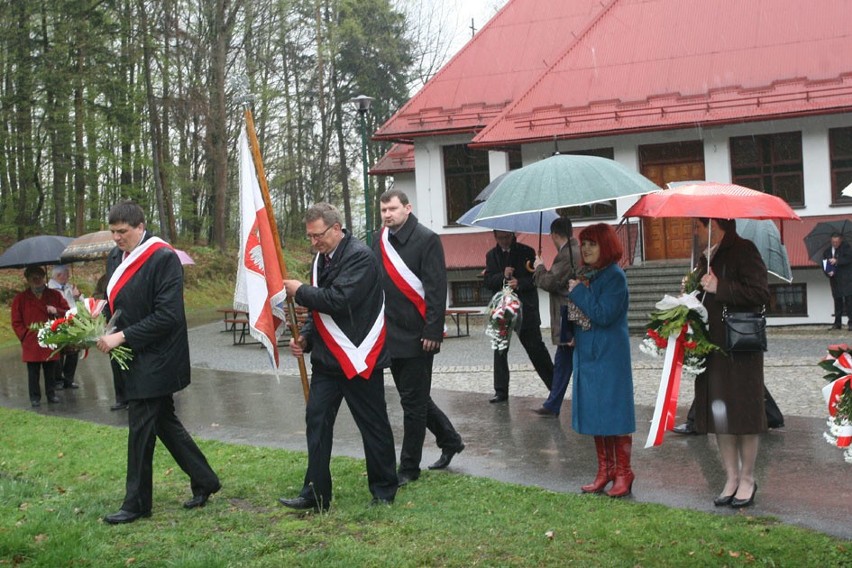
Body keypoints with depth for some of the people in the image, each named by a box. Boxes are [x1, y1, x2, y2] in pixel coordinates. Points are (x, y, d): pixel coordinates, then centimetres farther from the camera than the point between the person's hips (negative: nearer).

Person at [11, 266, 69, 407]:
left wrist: (56, 311, -11)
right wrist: (25, 335, -6)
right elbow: (16, 323, 4)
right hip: (31, 344, -2)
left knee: (50, 372, 9)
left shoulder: (55, 295, 7)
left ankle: (51, 394, 21)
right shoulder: (20, 299, 2)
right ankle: (35, 398, 12)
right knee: (33, 373, 3)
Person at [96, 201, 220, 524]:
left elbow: (167, 315, -21)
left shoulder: (163, 259, -17)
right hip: (134, 359, 9)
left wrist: (122, 336, -22)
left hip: (154, 360, -9)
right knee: (165, 422, 15)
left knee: (140, 430, -1)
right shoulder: (115, 257, 8)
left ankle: (137, 504, 12)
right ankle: (204, 481, 28)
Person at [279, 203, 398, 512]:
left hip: (358, 358, -8)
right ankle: (316, 494, 12)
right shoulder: (322, 258, 12)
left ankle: (384, 490, 20)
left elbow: (339, 300, -26)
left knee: (373, 426, 5)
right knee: (316, 421, 5)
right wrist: (306, 337, 6)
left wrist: (301, 291, -13)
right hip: (327, 358, 8)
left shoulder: (360, 256, -16)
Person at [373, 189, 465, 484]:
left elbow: (436, 289, -14)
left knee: (413, 402, 1)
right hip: (391, 334, 7)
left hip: (416, 335, -7)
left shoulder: (426, 239, -10)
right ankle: (449, 440, 35)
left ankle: (409, 467, 11)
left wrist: (433, 332, -19)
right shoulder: (380, 240, 9)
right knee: (413, 397, 17)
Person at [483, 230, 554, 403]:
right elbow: (488, 282, 2)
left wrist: (520, 283, -21)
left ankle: (555, 386, 9)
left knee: (536, 349, -1)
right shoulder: (492, 255, 10)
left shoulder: (526, 252, 0)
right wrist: (502, 276, -17)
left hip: (525, 309, -3)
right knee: (500, 350, 3)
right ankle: (501, 391, 9)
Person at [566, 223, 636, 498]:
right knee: (594, 412, 11)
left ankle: (623, 473, 7)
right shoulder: (584, 274, 11)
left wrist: (579, 292, -16)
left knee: (614, 412, -3)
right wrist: (570, 334, 3)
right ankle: (605, 471, 21)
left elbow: (604, 315, -22)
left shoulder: (614, 276, -13)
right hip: (587, 352, 8)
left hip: (609, 354, -8)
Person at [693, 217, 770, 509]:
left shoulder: (743, 251, -10)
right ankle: (731, 478, 18)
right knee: (719, 415, 9)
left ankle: (747, 479, 14)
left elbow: (760, 293, -19)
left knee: (743, 414, 1)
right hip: (712, 348, 8)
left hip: (740, 348, -8)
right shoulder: (707, 258, 17)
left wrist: (719, 288, -19)